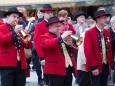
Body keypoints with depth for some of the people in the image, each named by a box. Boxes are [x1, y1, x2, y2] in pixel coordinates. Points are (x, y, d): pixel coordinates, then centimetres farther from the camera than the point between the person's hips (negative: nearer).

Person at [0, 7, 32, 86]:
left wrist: (26, 39, -7)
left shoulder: (19, 30, 21)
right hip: (7, 64, -6)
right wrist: (14, 32, -19)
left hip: (21, 64, 6)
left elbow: (28, 46, 15)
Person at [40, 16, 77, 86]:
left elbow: (73, 51, 22)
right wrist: (61, 37, -24)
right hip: (56, 70, -7)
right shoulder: (45, 37, 0)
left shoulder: (63, 37, 21)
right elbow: (47, 45, -24)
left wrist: (70, 45, 0)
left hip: (69, 69, 7)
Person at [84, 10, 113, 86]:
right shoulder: (89, 33, -10)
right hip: (95, 68, -6)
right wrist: (93, 67, -18)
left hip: (106, 66, 6)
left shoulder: (107, 32, 12)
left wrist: (111, 64, 8)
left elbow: (109, 49, 14)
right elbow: (88, 51, -15)